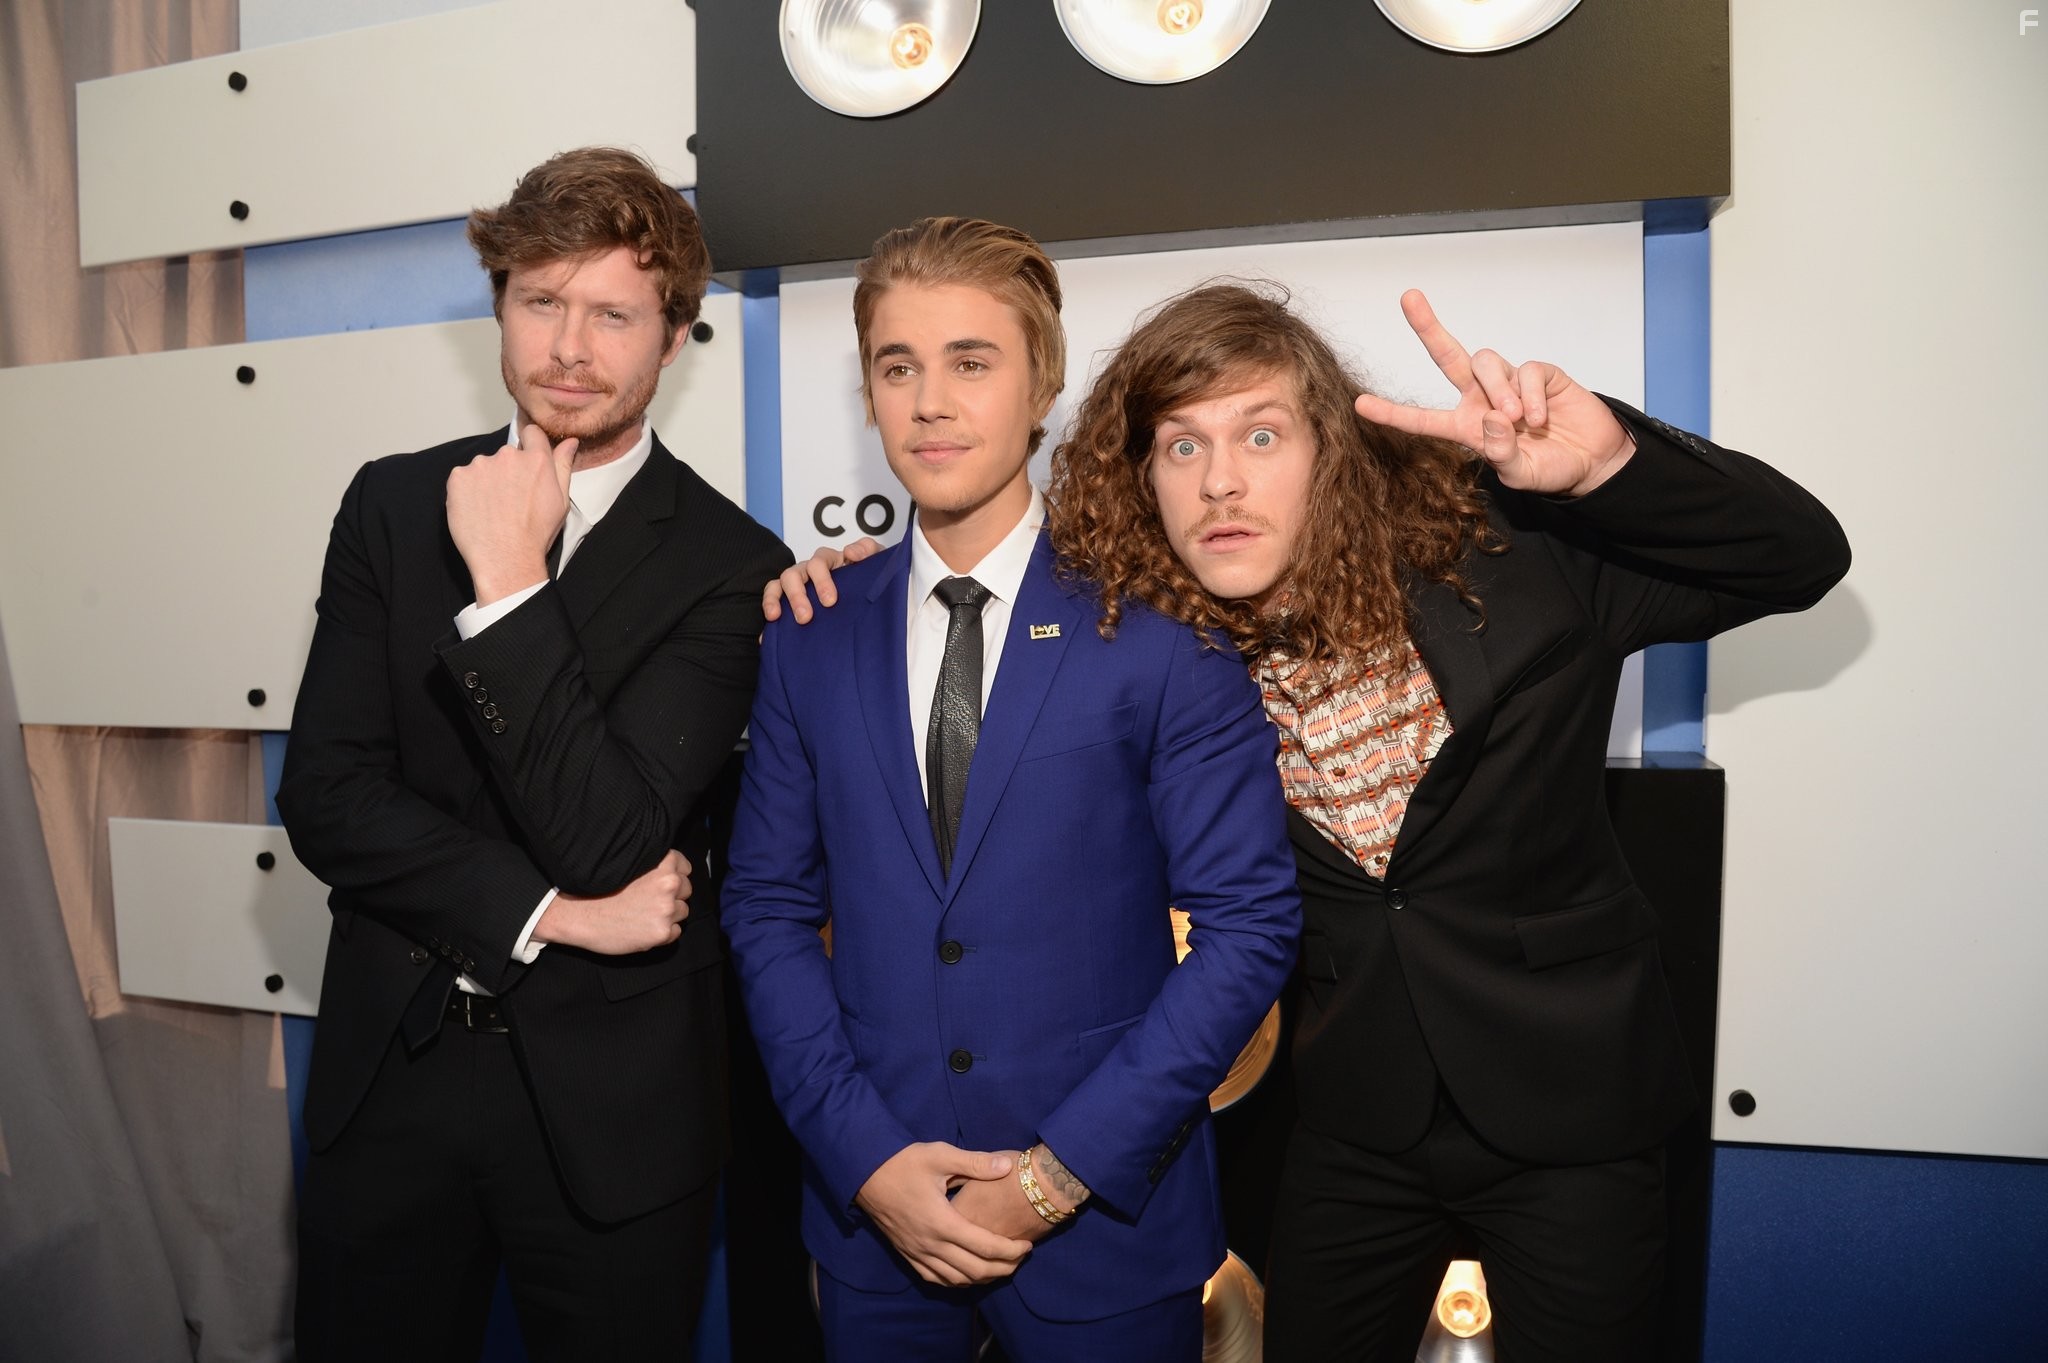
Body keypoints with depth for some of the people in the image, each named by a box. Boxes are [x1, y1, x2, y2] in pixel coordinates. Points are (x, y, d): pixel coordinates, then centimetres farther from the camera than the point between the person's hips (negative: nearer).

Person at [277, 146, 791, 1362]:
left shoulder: (729, 566, -12)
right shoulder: (394, 504, 1)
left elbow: (610, 841, -19)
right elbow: (325, 794, -5)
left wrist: (509, 588, -22)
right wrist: (546, 912, -14)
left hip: (610, 1108, -3)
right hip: (389, 1072, 3)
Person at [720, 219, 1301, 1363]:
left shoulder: (1161, 628, -10)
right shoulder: (810, 642, 1)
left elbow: (1250, 923, -10)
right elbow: (770, 910, 3)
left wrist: (1063, 1170, -13)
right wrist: (868, 1156, -7)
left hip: (1106, 1217, -2)